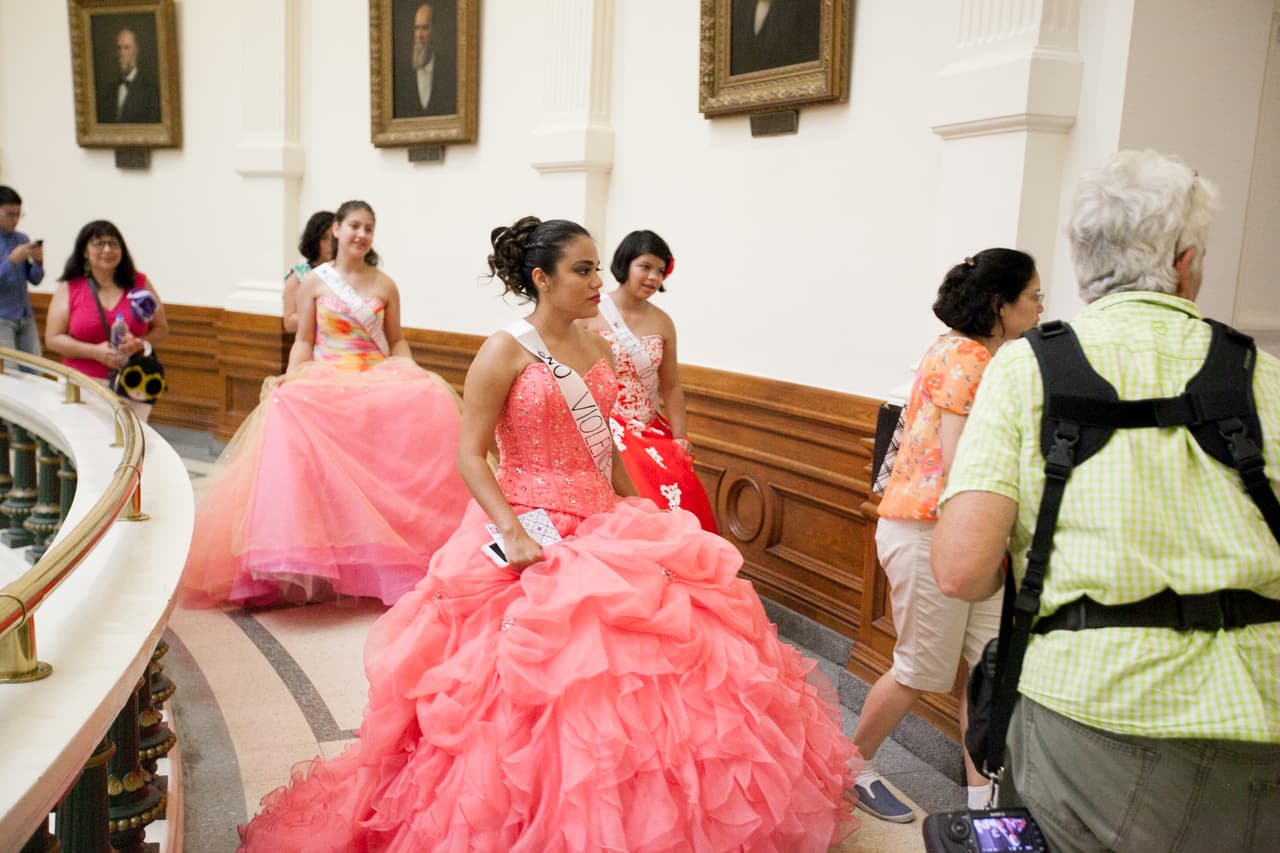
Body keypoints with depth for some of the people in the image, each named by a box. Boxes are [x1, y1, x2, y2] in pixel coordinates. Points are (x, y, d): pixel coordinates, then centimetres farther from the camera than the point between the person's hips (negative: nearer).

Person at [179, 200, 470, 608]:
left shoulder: (385, 286, 11)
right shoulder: (314, 281, 8)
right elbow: (303, 342, 8)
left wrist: (413, 373, -3)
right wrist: (289, 377, -9)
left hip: (378, 380, 1)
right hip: (323, 380, -1)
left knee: (429, 400, -30)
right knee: (289, 407, -34)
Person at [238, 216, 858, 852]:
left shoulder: (597, 348, 9)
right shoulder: (505, 352, -9)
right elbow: (469, 453, -11)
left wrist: (639, 511, 16)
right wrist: (512, 533, -22)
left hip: (605, 528, 7)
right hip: (535, 534, -6)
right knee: (541, 683, -5)